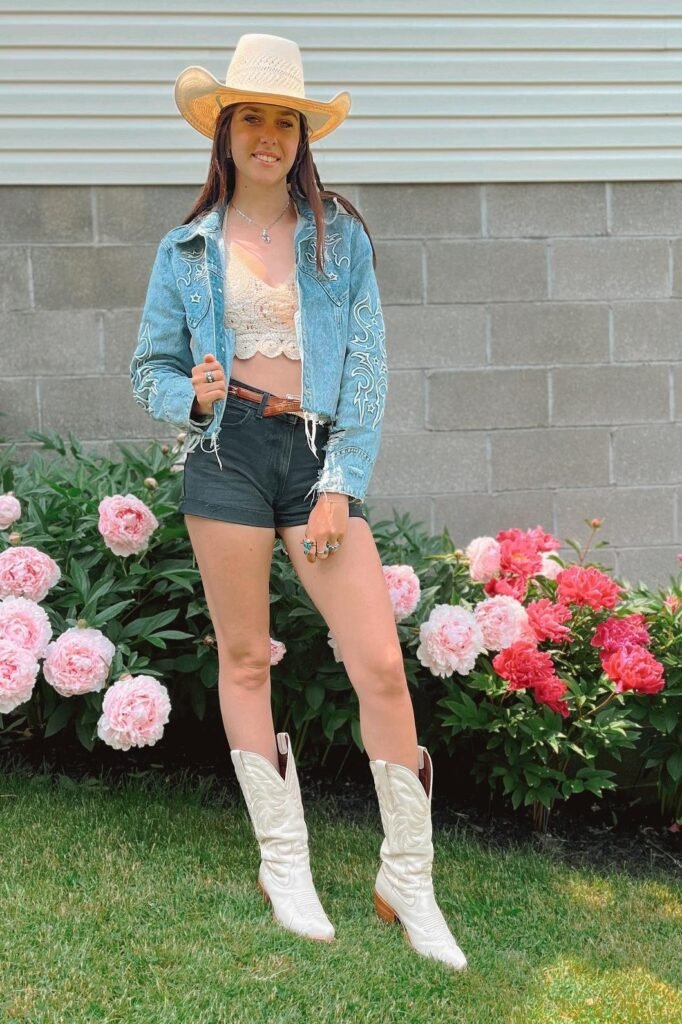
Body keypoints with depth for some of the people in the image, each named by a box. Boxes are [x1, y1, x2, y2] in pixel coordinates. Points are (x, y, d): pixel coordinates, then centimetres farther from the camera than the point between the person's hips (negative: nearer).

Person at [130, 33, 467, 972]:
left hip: (321, 453, -1)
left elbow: (366, 366, 3)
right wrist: (190, 397, -9)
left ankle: (408, 881, 7)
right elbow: (152, 363, 15)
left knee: (382, 664, -8)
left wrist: (341, 485, -7)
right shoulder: (188, 248, 11)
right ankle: (283, 865, 20)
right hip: (227, 450, 1)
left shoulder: (339, 236, 8)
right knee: (244, 659, 4)